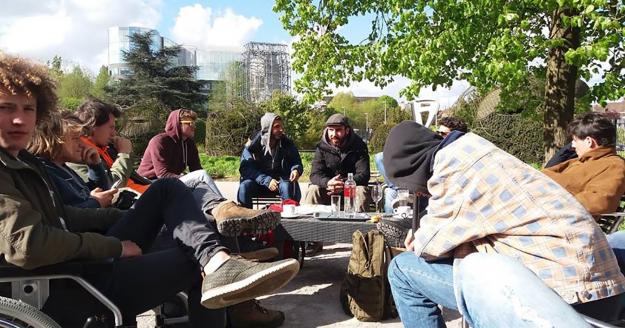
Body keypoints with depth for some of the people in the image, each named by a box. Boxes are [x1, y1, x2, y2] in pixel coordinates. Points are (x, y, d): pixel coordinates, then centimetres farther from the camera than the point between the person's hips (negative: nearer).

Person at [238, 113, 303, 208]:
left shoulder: (287, 143, -4)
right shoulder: (253, 144, -9)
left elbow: (296, 163, 4)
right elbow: (246, 168, -14)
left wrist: (296, 170, -23)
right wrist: (266, 180, -28)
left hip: (280, 179, 0)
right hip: (259, 181, 0)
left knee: (288, 186, -33)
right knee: (245, 186, -29)